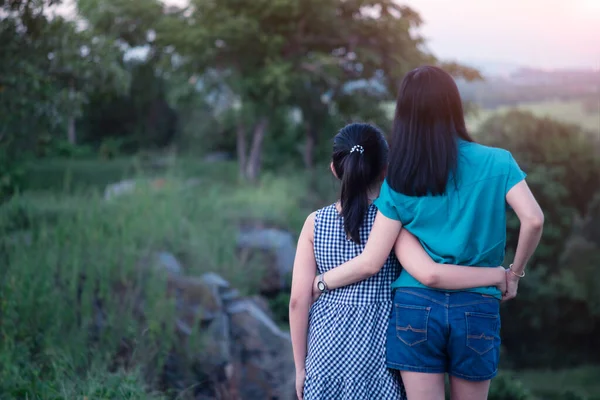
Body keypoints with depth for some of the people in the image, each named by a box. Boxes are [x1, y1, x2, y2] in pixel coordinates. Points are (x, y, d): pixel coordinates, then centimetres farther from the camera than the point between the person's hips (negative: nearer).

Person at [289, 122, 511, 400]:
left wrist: (300, 366, 7)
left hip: (327, 345, 3)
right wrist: (497, 274, -13)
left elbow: (298, 300, -3)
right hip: (378, 348, -3)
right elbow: (430, 274, -25)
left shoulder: (315, 223, -2)